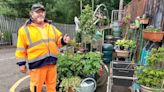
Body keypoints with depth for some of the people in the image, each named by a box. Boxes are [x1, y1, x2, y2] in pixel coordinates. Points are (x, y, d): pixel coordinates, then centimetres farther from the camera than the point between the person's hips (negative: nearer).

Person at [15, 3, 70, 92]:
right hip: (37, 63, -4)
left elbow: (58, 40, 16)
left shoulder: (51, 27, 12)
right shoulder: (25, 29, -1)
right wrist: (21, 63, -4)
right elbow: (21, 48, -1)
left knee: (52, 85, 16)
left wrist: (63, 40, -7)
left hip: (52, 62, 4)